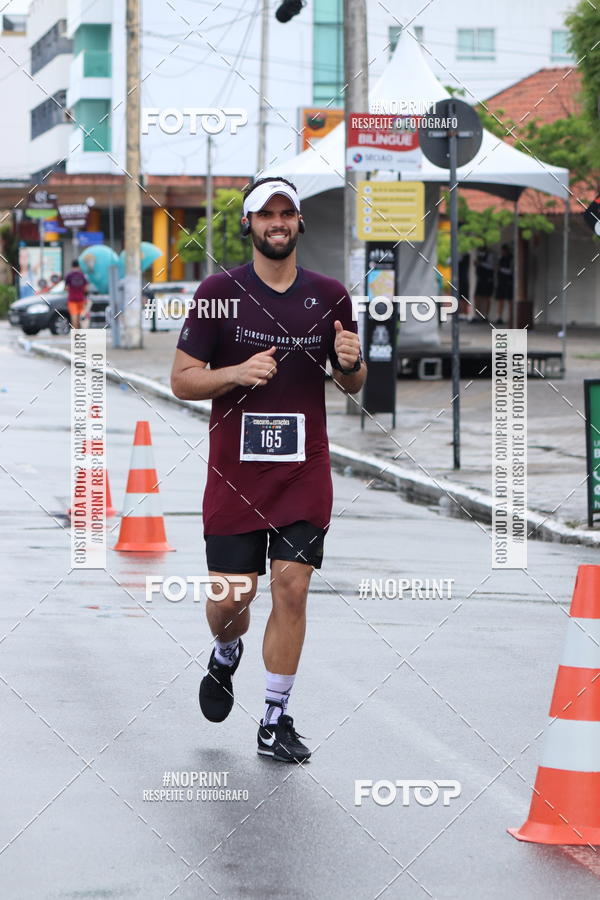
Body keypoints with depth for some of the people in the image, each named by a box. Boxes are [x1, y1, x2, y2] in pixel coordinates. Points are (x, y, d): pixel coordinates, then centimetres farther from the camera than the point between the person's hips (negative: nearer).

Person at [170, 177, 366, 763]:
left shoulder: (330, 296, 5)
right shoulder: (219, 291, -2)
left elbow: (351, 385, 15)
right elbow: (182, 380, -2)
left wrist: (350, 363, -8)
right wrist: (238, 373, -19)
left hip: (304, 471, 1)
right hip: (235, 468, -1)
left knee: (291, 588, -6)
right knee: (231, 597, 1)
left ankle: (276, 721, 5)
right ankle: (225, 657, 37)